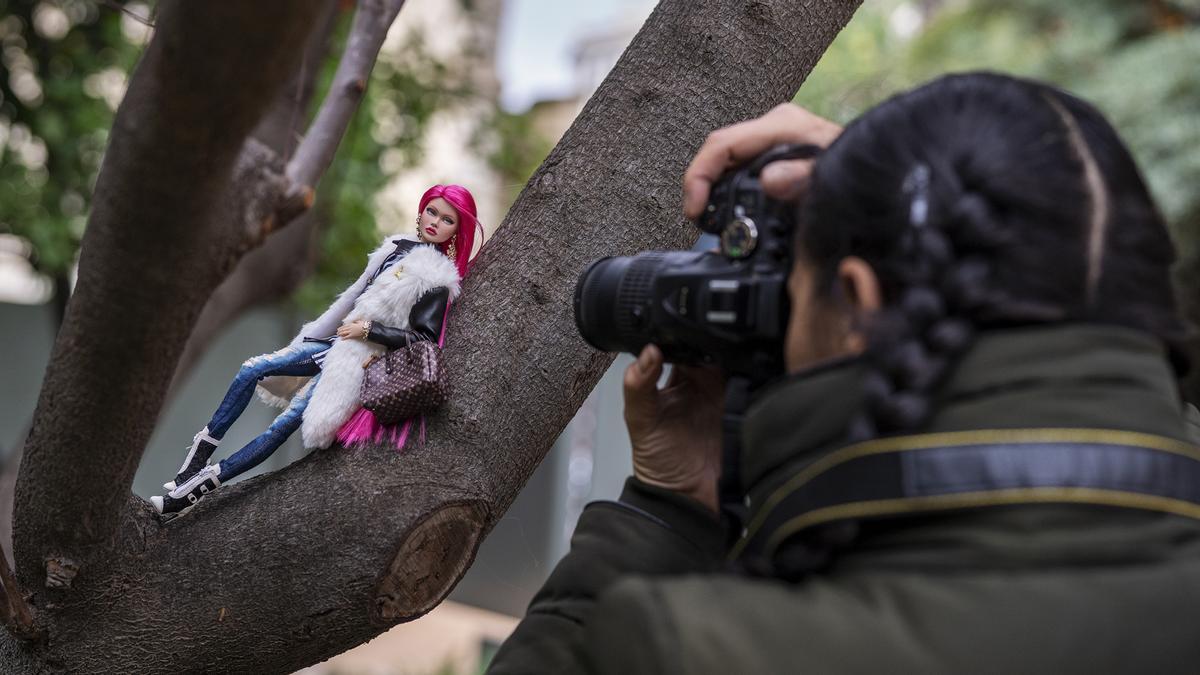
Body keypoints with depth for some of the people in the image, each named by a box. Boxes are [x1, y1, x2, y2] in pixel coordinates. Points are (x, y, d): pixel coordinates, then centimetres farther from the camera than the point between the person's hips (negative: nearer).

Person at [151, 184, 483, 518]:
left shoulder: (438, 279, -13)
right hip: (337, 342, 8)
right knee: (253, 370, -1)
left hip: (358, 361, -8)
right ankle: (202, 451, 4)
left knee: (286, 423, -14)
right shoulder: (400, 247, 9)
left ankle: (203, 486, -13)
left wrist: (367, 330, -17)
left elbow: (425, 337, -18)